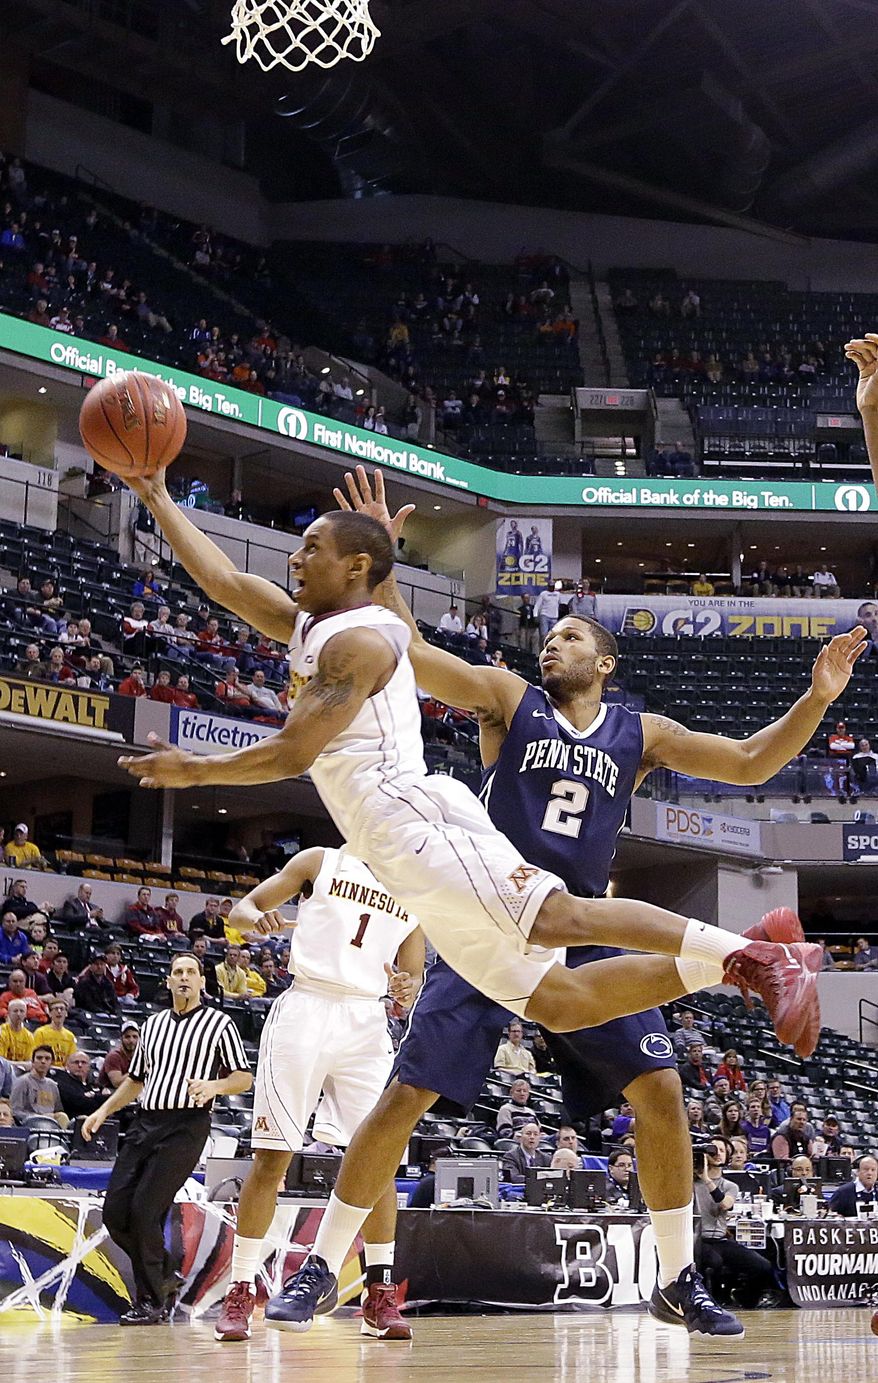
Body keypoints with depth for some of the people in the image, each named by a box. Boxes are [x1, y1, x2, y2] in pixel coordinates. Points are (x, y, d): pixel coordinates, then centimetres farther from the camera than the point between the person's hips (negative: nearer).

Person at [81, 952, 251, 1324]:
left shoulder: (219, 1023, 3)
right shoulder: (153, 1024, 19)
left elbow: (244, 1077, 1)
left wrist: (214, 1086, -18)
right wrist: (104, 1111, 16)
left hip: (187, 1125, -6)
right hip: (145, 1122, 6)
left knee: (144, 1210, -15)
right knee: (115, 1212, -1)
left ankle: (150, 1300, -1)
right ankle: (164, 1276, 19)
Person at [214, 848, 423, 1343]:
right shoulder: (321, 862, 7)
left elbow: (414, 973, 15)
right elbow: (243, 907, 7)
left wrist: (408, 989, -9)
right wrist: (254, 918, -18)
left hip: (367, 1023, 3)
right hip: (306, 1010, -3)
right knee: (271, 1158, -4)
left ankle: (381, 1298, 6)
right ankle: (240, 1293, 3)